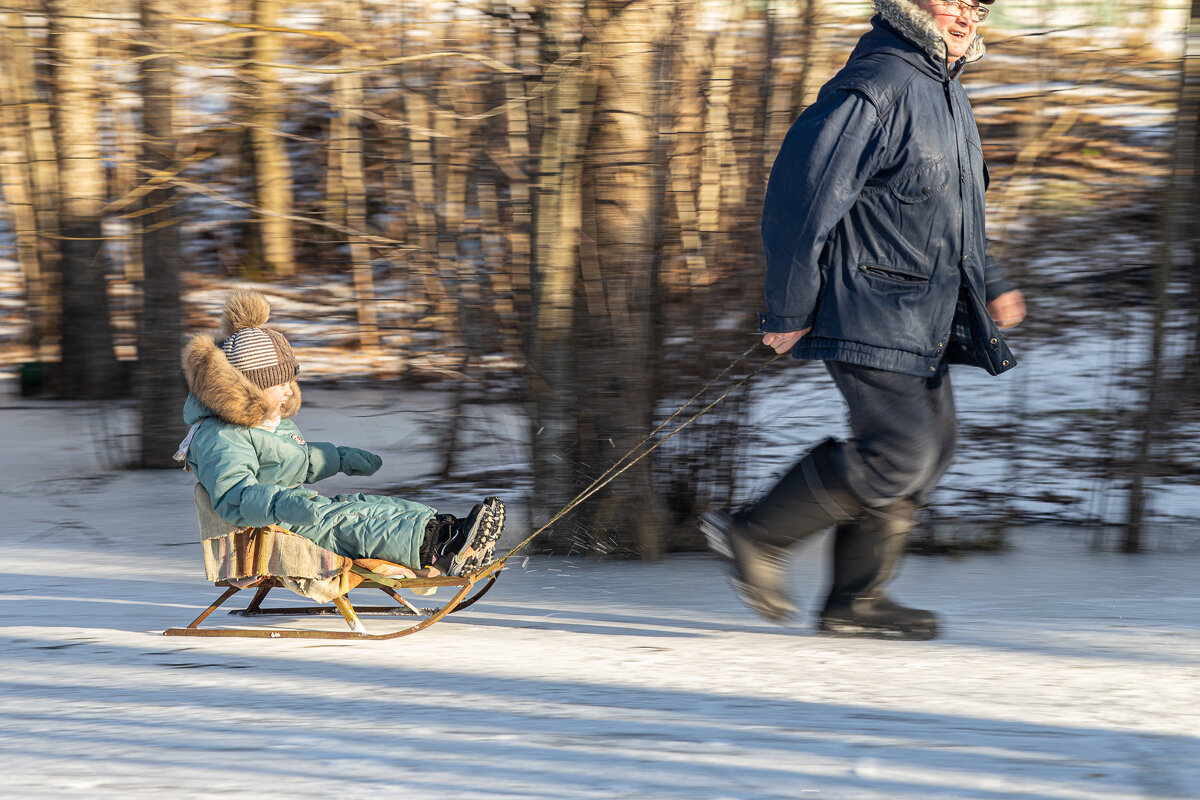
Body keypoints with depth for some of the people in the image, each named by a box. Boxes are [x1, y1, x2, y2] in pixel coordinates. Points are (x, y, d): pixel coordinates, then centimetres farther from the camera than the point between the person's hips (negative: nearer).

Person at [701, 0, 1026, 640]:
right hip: (869, 314, -10)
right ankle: (754, 536, 1)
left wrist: (988, 285, 22)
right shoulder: (875, 87, -17)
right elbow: (801, 192, -19)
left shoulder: (948, 94, 16)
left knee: (932, 447, 8)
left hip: (925, 320, 10)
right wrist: (788, 310, -17)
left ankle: (854, 600, 16)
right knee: (901, 453, -13)